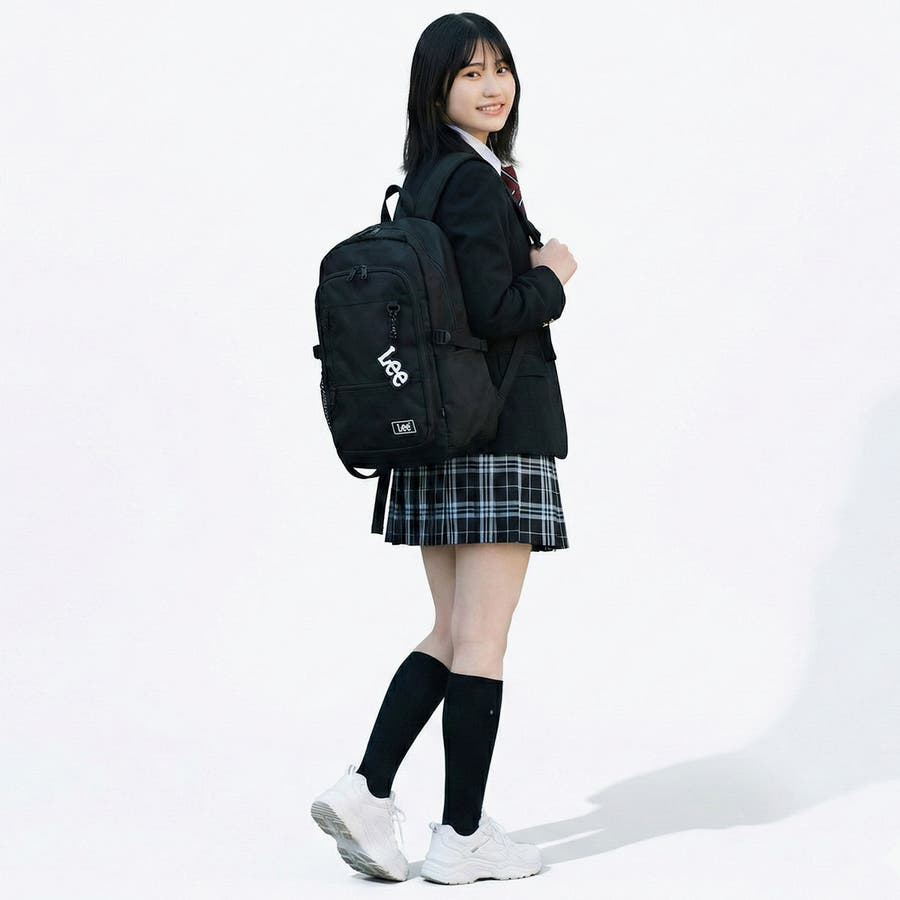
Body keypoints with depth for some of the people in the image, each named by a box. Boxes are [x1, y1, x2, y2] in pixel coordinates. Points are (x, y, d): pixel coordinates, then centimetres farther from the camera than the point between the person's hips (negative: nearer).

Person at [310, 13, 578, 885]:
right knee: (482, 641, -1)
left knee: (453, 635, 15)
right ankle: (461, 838, 6)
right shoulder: (476, 182, -13)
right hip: (496, 436, -9)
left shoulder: (426, 179, 15)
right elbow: (493, 307, -21)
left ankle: (365, 790, 7)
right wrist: (553, 275, -4)